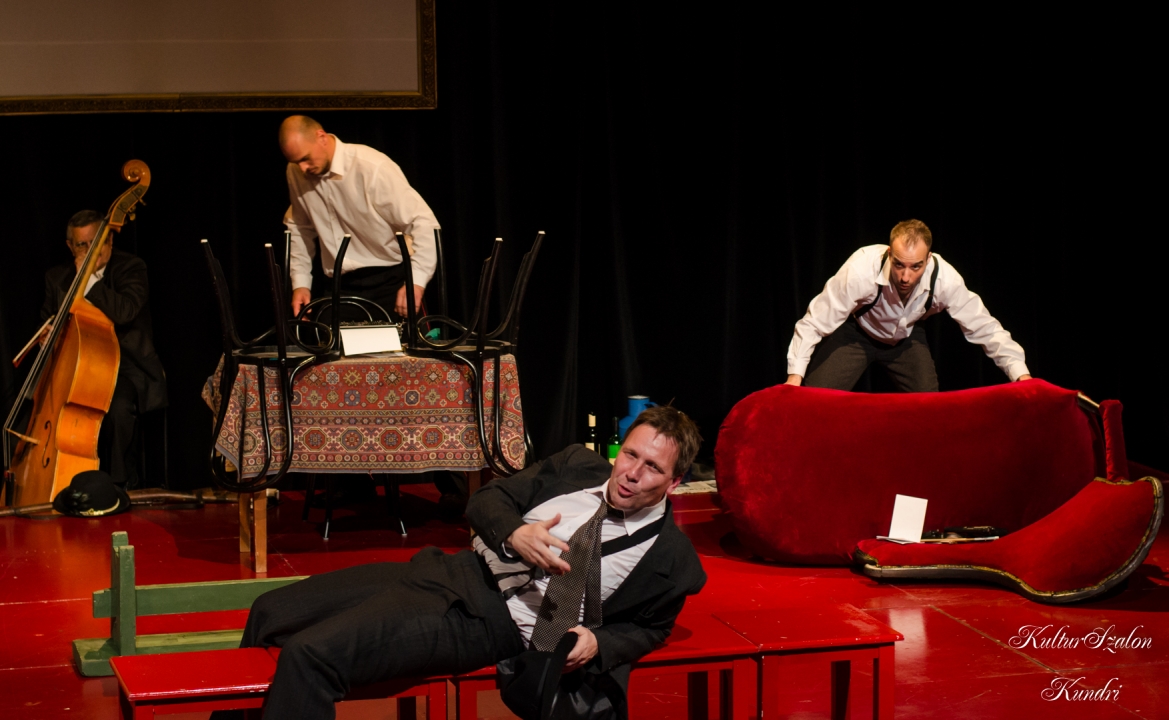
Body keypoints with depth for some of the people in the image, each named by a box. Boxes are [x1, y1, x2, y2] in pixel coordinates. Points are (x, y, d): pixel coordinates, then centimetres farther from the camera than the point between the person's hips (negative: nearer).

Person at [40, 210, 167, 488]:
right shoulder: (57, 277, 11)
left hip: (125, 367, -5)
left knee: (117, 406, -35)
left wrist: (88, 277, -21)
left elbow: (124, 311, -23)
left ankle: (119, 483, -17)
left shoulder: (131, 267, -5)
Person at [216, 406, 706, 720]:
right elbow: (487, 500, 11)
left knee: (307, 654, -24)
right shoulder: (579, 466, 8)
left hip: (488, 621, -7)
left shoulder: (671, 559, -5)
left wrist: (597, 643, -12)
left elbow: (646, 628, 10)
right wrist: (514, 535, -12)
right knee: (269, 614, 6)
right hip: (453, 570, 7)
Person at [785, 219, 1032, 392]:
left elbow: (984, 327, -20)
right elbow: (815, 323, -30)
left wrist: (1021, 375, -29)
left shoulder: (944, 279, -31)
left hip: (906, 338, 3)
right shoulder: (862, 270, -38)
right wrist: (795, 377, -36)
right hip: (855, 332, -2)